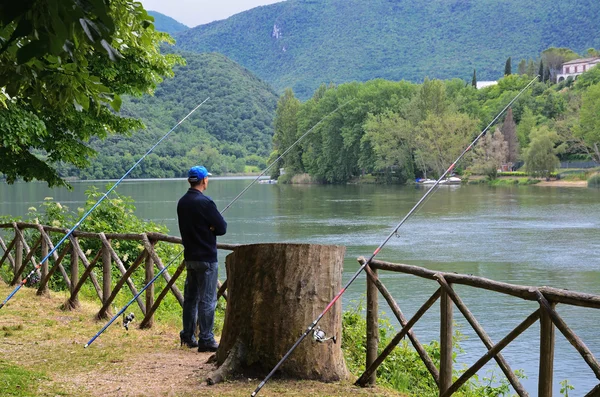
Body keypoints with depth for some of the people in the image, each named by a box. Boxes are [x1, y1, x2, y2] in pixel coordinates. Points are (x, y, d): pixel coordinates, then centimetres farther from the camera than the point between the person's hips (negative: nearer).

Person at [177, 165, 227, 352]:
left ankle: (187, 336, 22)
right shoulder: (204, 202, -17)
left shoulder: (182, 202, 8)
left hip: (189, 256, 8)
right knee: (207, 300, -3)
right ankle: (206, 340, -2)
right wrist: (212, 227, 4)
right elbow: (222, 228, -14)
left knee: (190, 297, 16)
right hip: (206, 258, -8)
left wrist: (207, 227, 0)